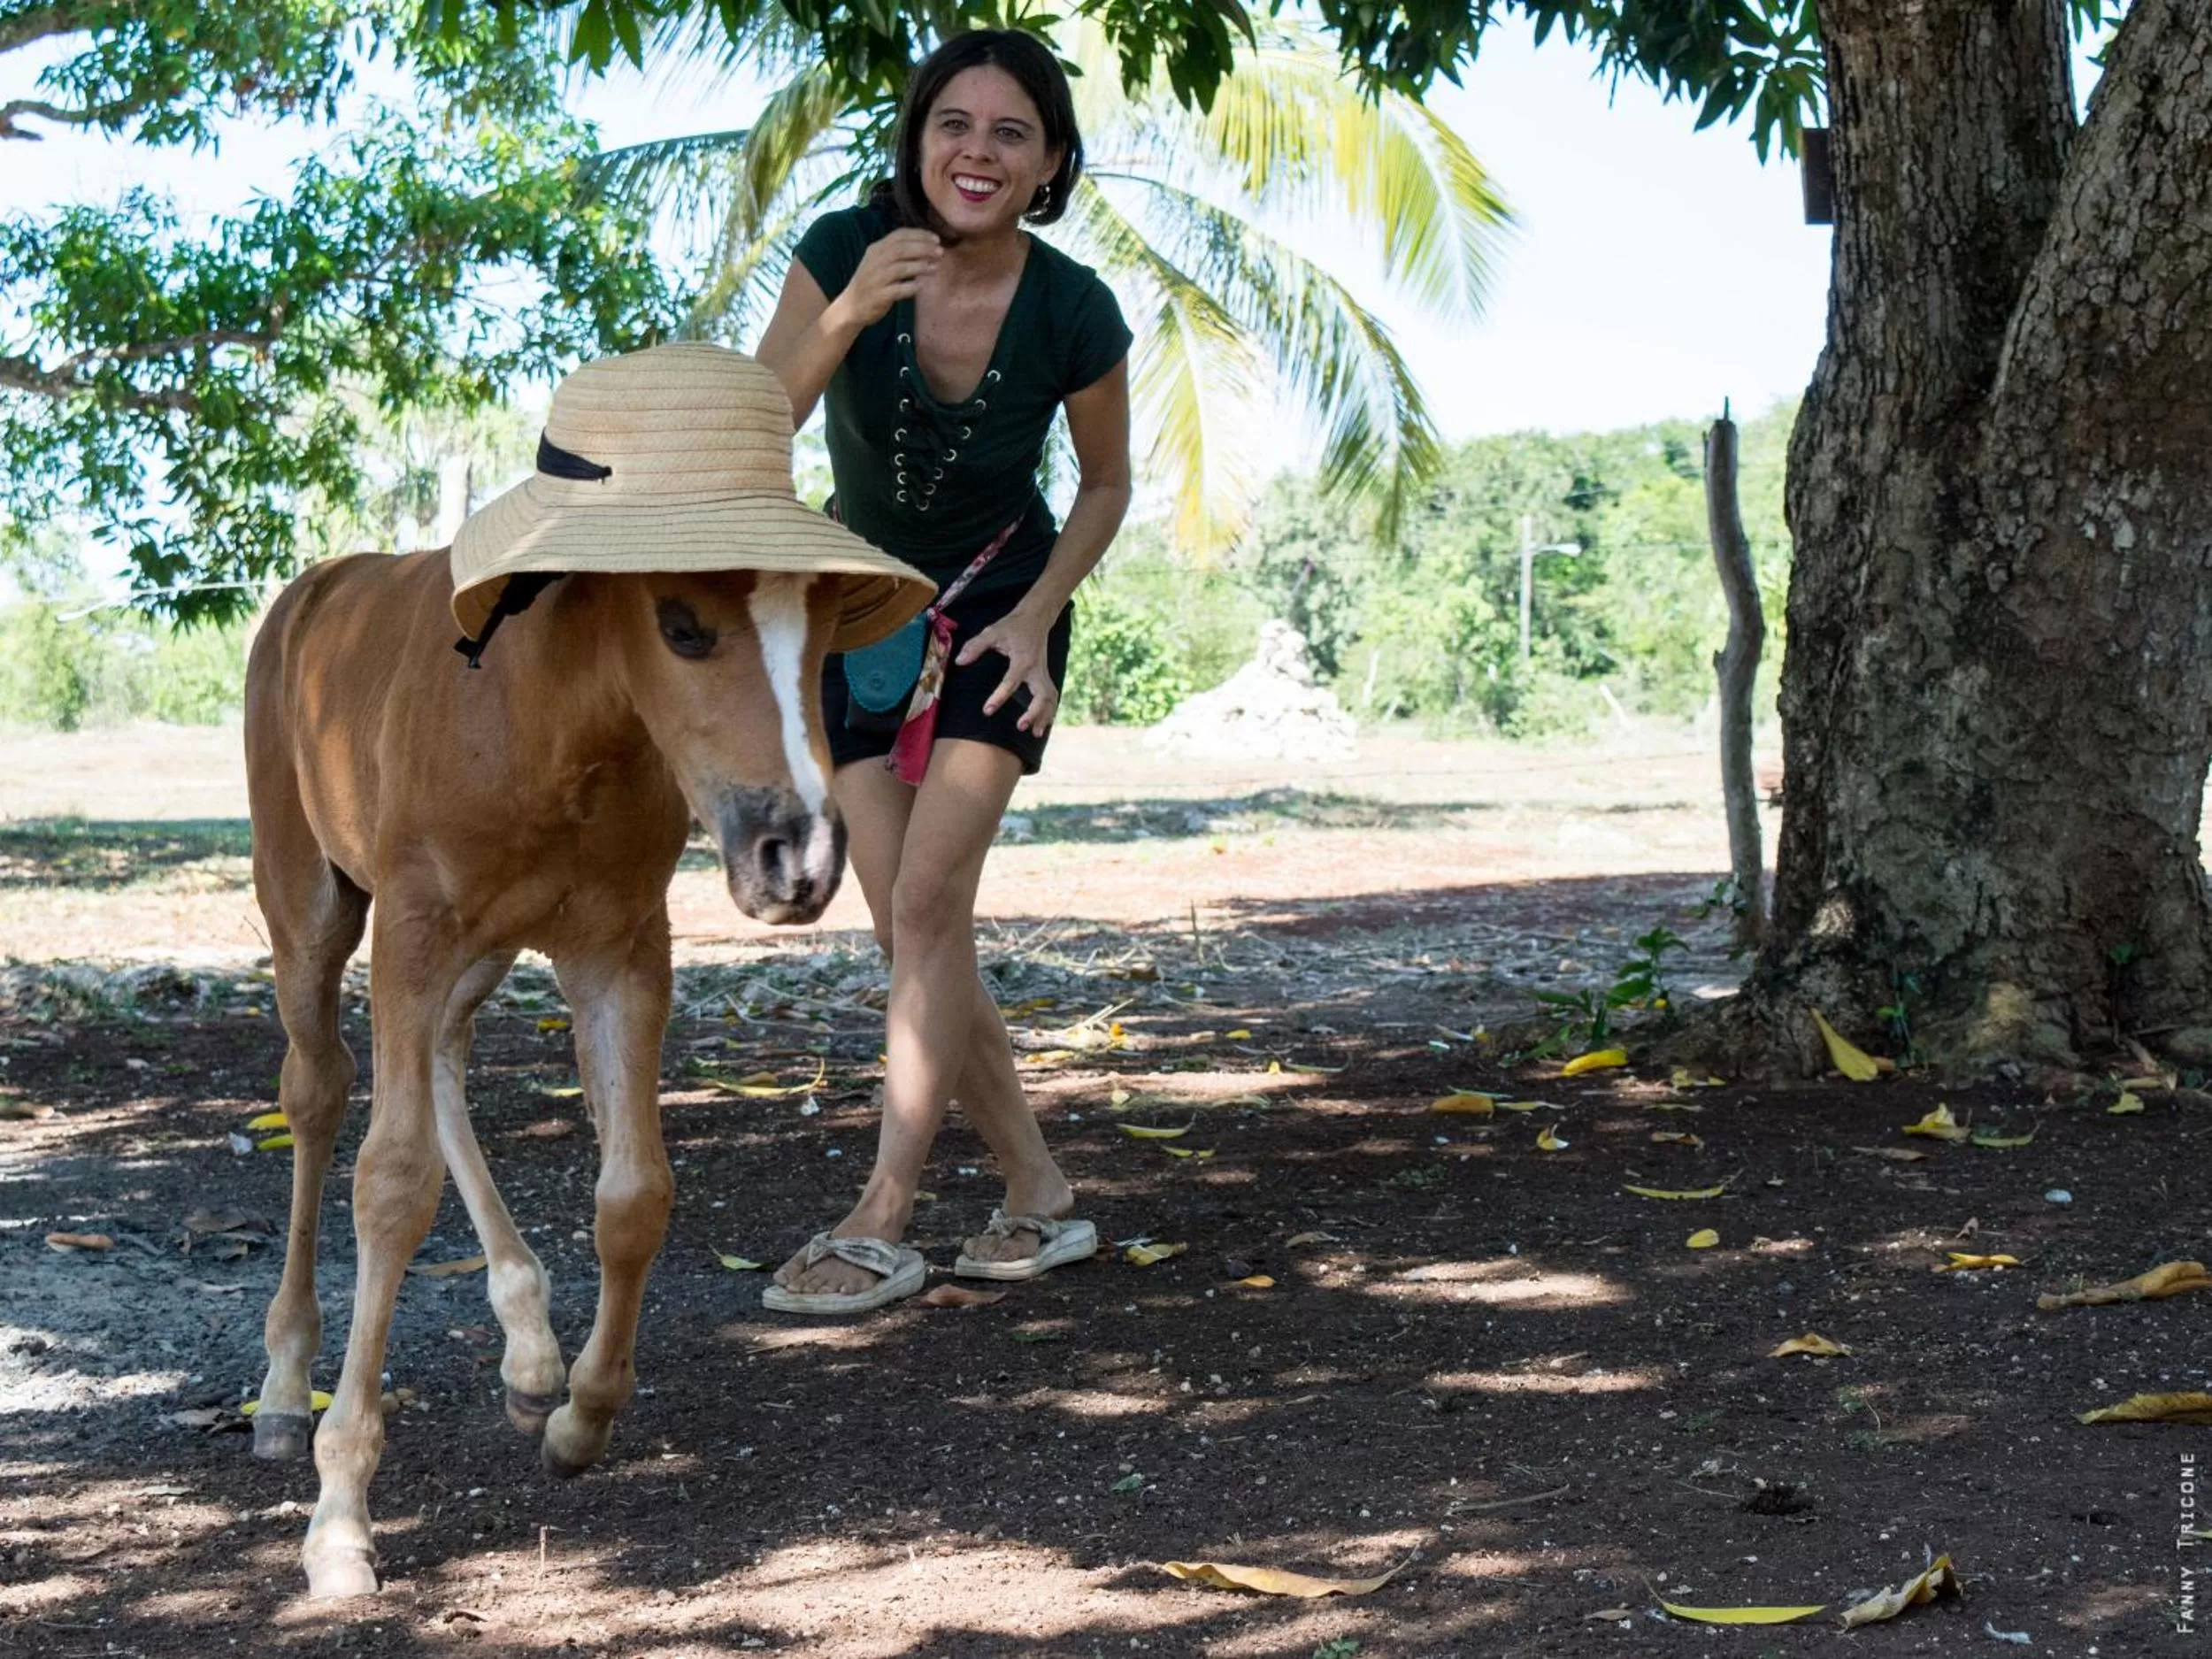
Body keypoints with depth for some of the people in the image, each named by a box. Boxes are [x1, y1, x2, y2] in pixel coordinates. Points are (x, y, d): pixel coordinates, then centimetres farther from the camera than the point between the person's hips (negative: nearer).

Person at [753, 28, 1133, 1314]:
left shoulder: (1074, 313, -19)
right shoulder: (848, 251, -18)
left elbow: (1108, 485, -2)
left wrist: (1037, 618, -13)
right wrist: (848, 313, -39)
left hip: (997, 618, -3)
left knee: (928, 906, -15)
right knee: (914, 934, 2)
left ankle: (883, 1226, -10)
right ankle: (1043, 1197, 15)